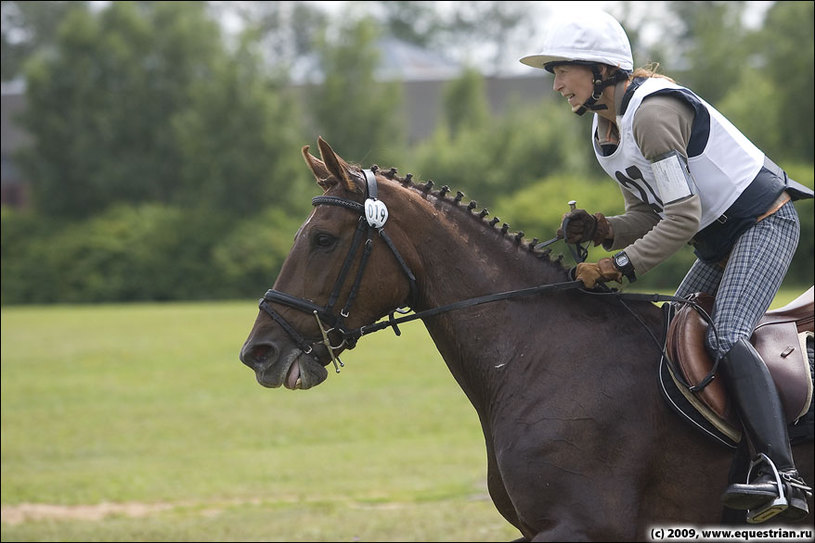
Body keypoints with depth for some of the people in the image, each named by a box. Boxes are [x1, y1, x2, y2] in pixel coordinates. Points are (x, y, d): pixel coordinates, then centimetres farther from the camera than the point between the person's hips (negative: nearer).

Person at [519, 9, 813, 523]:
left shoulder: (653, 113, -24)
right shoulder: (605, 130, 7)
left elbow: (683, 220, -26)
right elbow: (650, 215, 12)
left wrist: (620, 265, -23)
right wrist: (601, 229, -7)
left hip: (765, 224, -11)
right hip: (718, 244, 11)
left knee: (726, 336, -27)